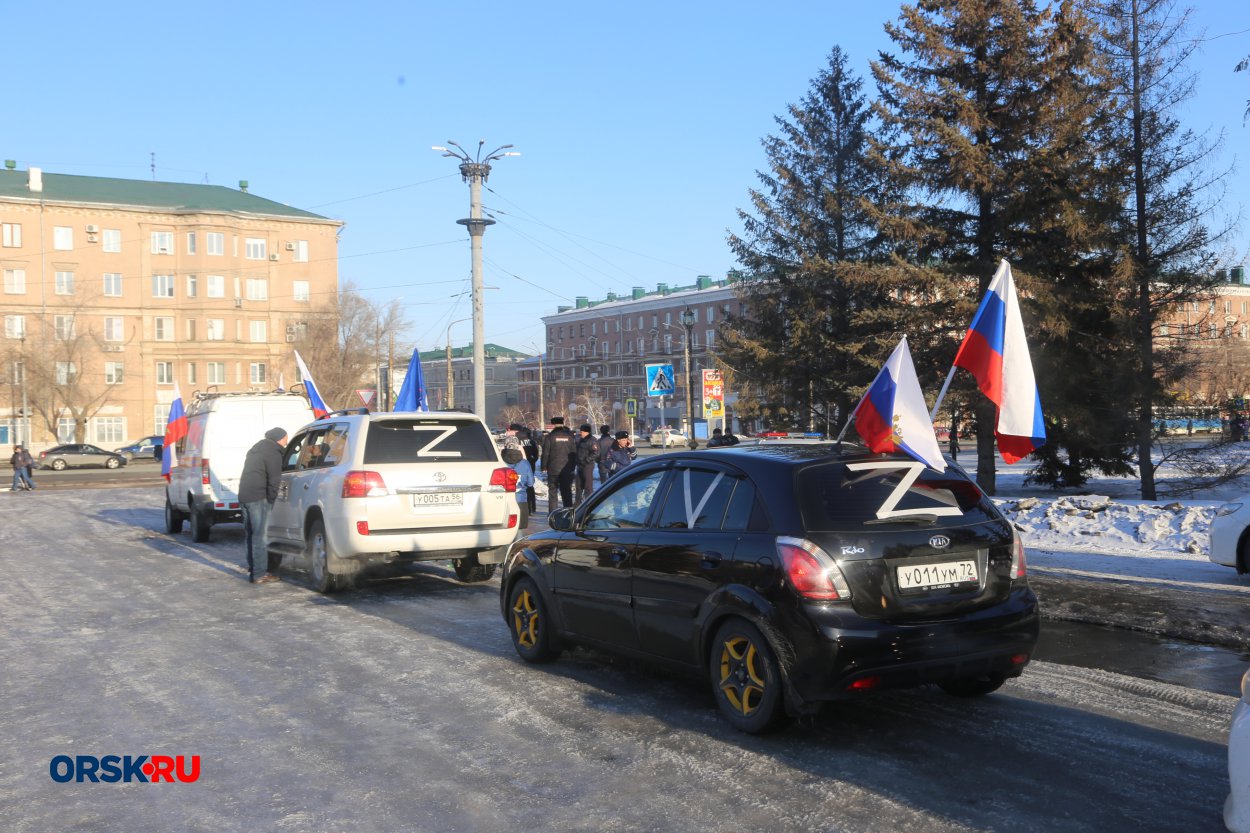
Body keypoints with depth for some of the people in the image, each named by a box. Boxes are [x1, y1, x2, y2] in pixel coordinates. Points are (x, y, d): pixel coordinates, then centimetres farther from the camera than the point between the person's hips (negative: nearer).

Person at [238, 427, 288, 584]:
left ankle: (252, 569, 25)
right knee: (260, 536, -7)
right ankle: (259, 574, -7)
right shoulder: (273, 453, -9)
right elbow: (274, 480, -14)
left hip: (244, 495, 9)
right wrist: (271, 499, -2)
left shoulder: (256, 449, 20)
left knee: (252, 534, 17)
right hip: (258, 498, -9)